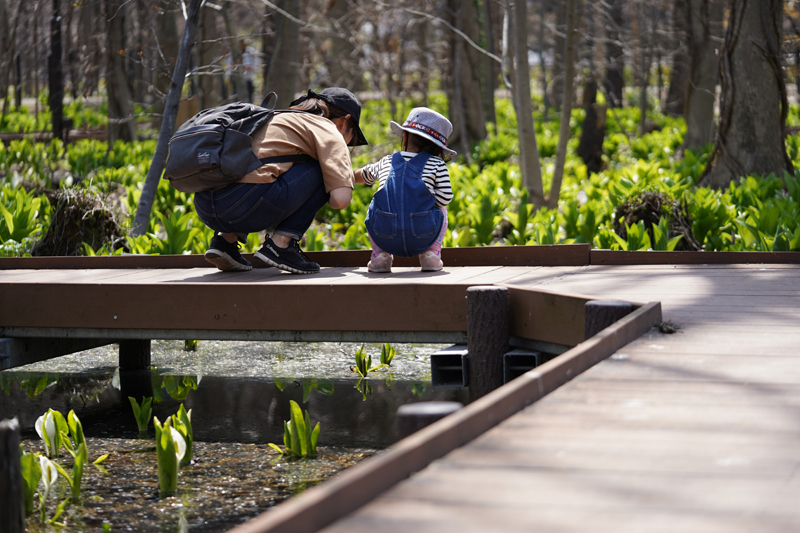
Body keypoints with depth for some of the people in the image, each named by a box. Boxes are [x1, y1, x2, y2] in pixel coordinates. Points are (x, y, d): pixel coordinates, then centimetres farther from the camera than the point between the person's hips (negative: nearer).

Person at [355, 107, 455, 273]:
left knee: (373, 209, 35)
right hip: (423, 239, -2)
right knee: (440, 209, 30)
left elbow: (363, 175, 44)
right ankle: (431, 254, 18)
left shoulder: (386, 163, 23)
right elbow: (445, 198, 3)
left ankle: (380, 255, 21)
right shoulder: (436, 164, 13)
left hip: (385, 238, 2)